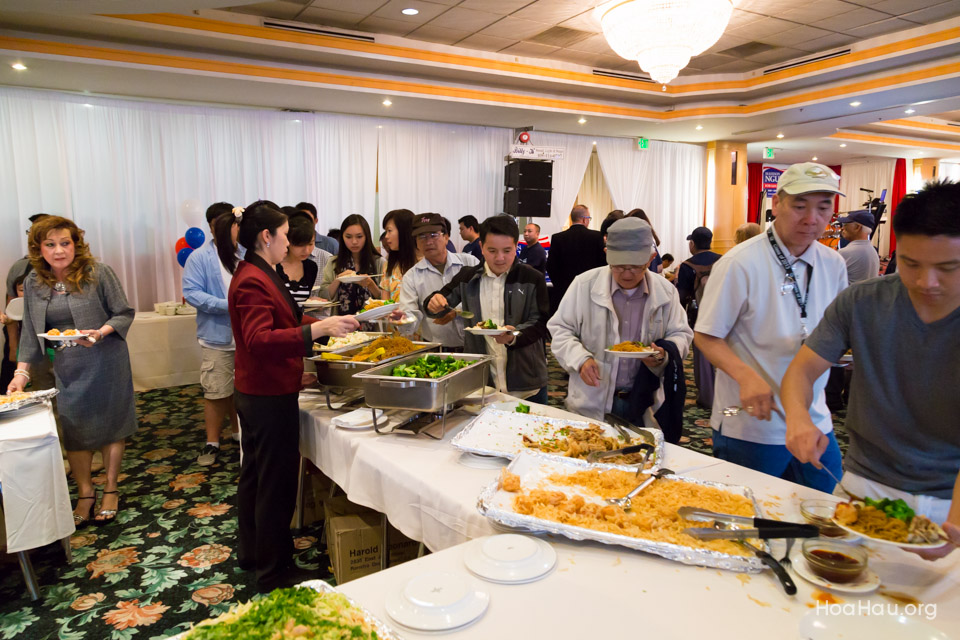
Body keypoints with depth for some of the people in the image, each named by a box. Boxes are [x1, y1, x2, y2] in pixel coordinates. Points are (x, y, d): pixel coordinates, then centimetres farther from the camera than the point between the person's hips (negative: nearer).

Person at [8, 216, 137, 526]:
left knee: (109, 425, 6)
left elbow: (124, 314, -6)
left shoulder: (98, 273, -9)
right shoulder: (34, 282, 4)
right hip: (67, 369, 4)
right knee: (73, 430, 7)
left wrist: (100, 333, -24)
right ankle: (85, 494, 25)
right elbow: (30, 331, 8)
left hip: (106, 364, -3)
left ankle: (110, 490, 24)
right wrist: (21, 372, 2)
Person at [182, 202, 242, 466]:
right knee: (217, 392, 2)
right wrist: (226, 305, -22)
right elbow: (191, 292, -11)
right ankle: (212, 442, 18)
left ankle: (239, 433, 33)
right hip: (218, 337, -3)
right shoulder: (200, 258, -5)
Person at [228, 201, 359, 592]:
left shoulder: (255, 275, 14)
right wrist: (319, 329, -41)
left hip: (256, 393, 11)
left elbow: (279, 324, 24)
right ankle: (273, 572, 12)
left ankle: (251, 553, 38)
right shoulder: (253, 281, -20)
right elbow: (259, 340, -32)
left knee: (255, 475, 21)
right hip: (269, 398, -11)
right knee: (277, 484, -1)